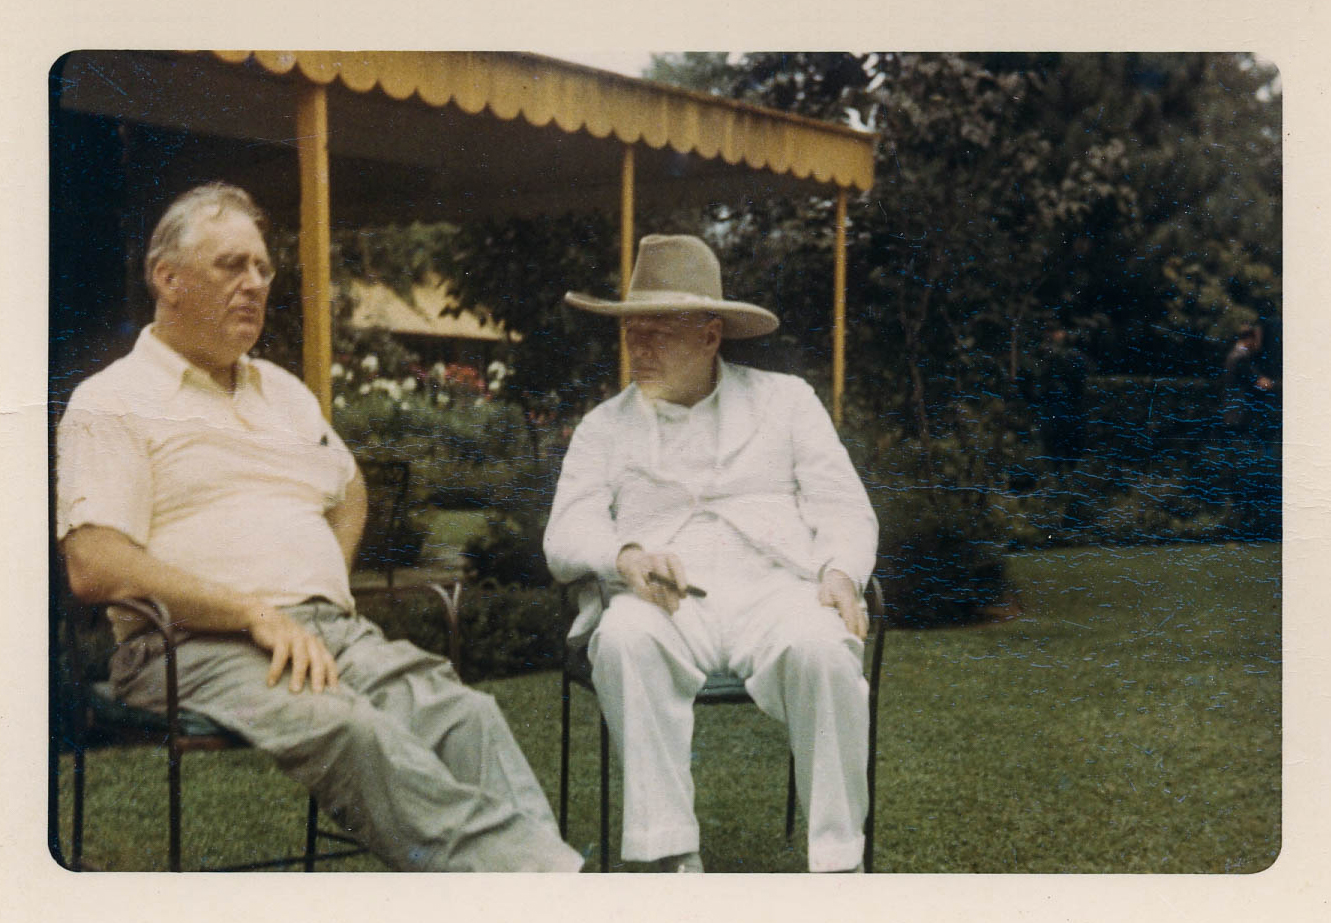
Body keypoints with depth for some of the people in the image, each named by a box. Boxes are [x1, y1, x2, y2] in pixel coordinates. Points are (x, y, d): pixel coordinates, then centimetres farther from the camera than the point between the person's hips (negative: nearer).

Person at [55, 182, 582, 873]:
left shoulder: (282, 391, 25)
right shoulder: (111, 403, 4)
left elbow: (349, 488, 41)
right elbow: (95, 570, -10)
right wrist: (256, 612, -17)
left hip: (335, 635, 6)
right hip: (199, 650, -6)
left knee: (465, 714, -24)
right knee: (354, 731, -36)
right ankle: (530, 872, -46)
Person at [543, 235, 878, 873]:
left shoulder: (784, 399, 20)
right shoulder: (605, 427, 20)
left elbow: (844, 508, 12)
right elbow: (565, 537, 7)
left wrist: (841, 573, -11)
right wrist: (627, 555, -17)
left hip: (774, 586, 0)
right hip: (665, 603, 1)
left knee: (822, 647, -34)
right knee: (625, 639, -35)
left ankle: (838, 863, -24)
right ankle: (672, 857, -30)